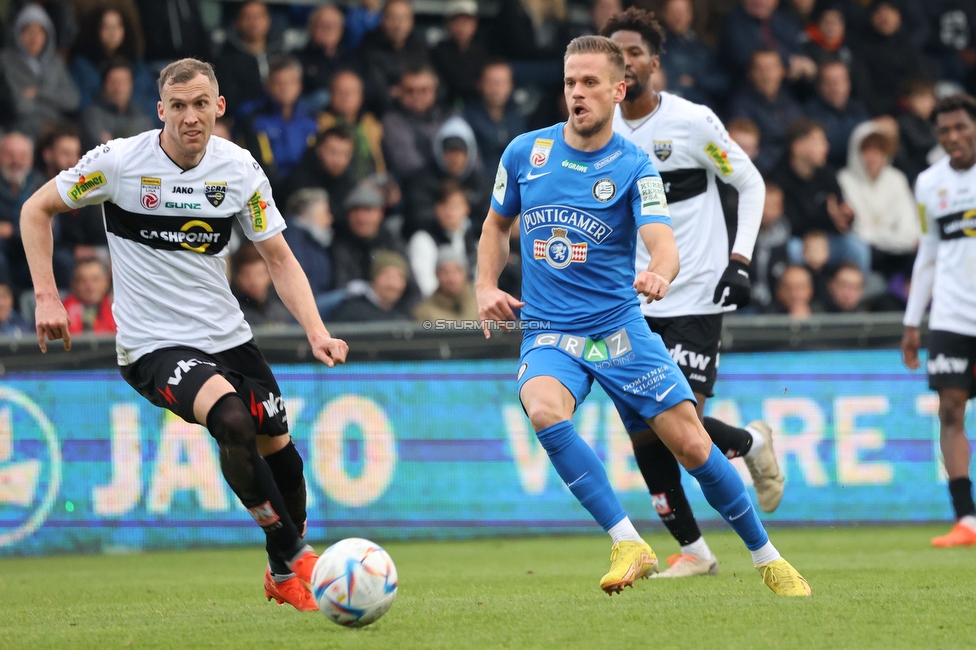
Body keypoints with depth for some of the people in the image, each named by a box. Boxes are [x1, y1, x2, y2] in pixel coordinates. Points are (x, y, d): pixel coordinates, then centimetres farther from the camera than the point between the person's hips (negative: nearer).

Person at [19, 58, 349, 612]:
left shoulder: (240, 170, -2)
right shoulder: (120, 161, -12)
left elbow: (280, 258, 4)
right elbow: (37, 209, 1)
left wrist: (316, 330, -11)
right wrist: (47, 296, -8)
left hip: (227, 334, 5)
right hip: (153, 345, -5)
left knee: (278, 446, 6)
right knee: (232, 417, -30)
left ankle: (283, 577, 32)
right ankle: (294, 558, -20)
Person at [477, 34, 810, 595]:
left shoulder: (635, 166, -5)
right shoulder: (525, 153, 3)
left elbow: (663, 243, -19)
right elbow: (498, 224, 21)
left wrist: (659, 273, -42)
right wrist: (487, 288, 5)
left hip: (621, 327, -1)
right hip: (549, 334, 1)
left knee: (693, 446, -5)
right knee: (544, 409, -32)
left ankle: (768, 559, 16)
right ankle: (628, 544, -29)